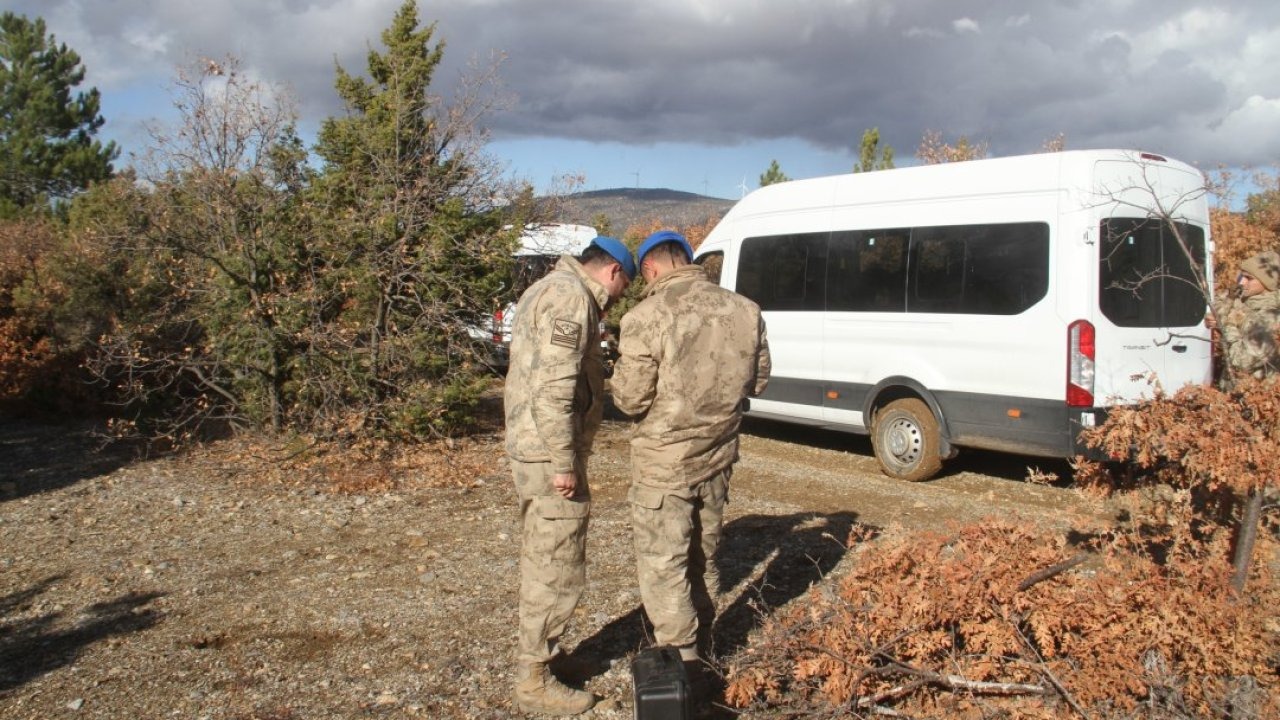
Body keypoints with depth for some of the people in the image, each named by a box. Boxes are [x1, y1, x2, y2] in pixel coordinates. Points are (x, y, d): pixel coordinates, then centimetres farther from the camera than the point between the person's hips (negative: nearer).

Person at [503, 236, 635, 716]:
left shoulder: (551, 289, 18)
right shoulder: (572, 298, -16)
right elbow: (554, 389, -24)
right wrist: (563, 463, -22)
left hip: (530, 447, 11)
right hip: (549, 453, -11)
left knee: (541, 561, 22)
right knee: (559, 568, -2)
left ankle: (537, 651, 36)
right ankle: (535, 680, 9)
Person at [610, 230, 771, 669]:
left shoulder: (647, 318, -19)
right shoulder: (744, 310, -1)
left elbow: (631, 399, -16)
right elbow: (757, 381, 8)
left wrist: (621, 370, 4)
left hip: (664, 463, -6)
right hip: (718, 456, 6)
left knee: (663, 566, 6)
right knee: (703, 557, 22)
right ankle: (701, 648, 36)